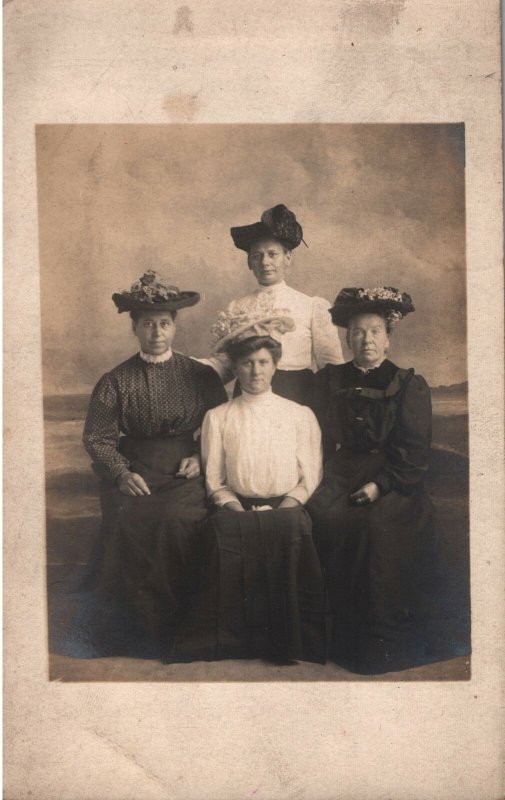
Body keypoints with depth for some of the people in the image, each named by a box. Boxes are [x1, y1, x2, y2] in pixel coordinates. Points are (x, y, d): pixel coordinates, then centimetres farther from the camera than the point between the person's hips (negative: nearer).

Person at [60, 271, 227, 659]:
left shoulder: (201, 376, 10)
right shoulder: (115, 381, 9)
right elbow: (98, 438, 4)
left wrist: (201, 457, -6)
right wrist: (123, 474, -12)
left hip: (185, 474, 0)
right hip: (134, 473, 1)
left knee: (177, 519, -27)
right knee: (128, 520, -26)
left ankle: (174, 630, -10)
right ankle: (130, 628, -9)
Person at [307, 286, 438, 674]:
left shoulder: (410, 387, 8)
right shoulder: (329, 381, 16)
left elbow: (414, 454, 0)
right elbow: (318, 439, 14)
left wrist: (379, 484, -13)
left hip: (393, 483, -2)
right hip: (341, 478, 2)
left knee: (379, 524, -30)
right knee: (327, 518, -27)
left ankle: (384, 637, -16)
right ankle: (342, 631, -15)